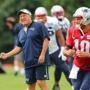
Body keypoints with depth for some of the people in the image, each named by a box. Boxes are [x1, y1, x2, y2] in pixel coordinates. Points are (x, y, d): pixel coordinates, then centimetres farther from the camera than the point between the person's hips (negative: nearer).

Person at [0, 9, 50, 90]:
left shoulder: (39, 26, -3)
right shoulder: (21, 32, 17)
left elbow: (46, 40, -9)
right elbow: (19, 47, 20)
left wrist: (42, 54, -17)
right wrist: (7, 55, 9)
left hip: (40, 61, -6)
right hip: (28, 62, 6)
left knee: (41, 82, -11)